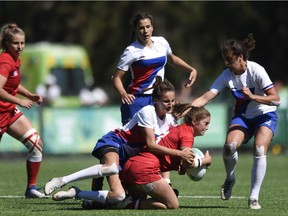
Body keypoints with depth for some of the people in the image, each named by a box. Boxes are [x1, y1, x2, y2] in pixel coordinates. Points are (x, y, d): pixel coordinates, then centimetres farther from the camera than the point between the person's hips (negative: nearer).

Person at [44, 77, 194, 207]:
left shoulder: (171, 120, 5)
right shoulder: (147, 112, -18)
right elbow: (151, 145, -24)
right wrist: (178, 153, -27)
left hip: (131, 156, 7)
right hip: (115, 142, -7)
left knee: (118, 196, -17)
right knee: (111, 168, -45)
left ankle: (75, 193, -5)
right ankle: (62, 181, -37)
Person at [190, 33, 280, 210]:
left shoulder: (256, 70, -21)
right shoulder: (227, 75, -9)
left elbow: (276, 99, -22)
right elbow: (205, 98, -15)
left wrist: (252, 96, -32)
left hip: (265, 115, -3)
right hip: (243, 117, 3)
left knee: (259, 150, -26)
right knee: (230, 146, -24)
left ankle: (254, 197, -17)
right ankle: (230, 178, 7)